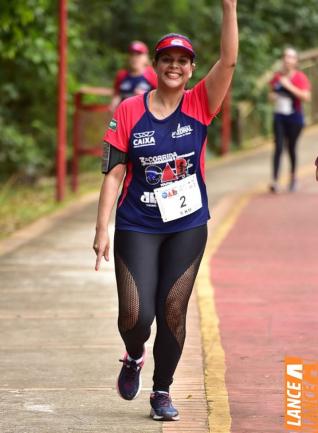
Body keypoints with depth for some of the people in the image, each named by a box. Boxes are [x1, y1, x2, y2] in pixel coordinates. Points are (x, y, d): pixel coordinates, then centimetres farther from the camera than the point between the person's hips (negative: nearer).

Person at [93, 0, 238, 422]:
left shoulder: (199, 105, -2)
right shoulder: (129, 111, -5)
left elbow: (228, 61, -16)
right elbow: (114, 172, -4)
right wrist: (102, 229, -8)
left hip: (187, 226, 1)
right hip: (137, 227, -1)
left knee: (172, 312, 3)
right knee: (135, 315, -9)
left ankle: (162, 392, 21)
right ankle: (134, 358, 26)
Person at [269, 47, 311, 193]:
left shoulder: (300, 77, -8)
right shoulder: (277, 76, 6)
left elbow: (306, 96, -20)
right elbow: (272, 92, 23)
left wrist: (289, 86, -23)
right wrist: (272, 96, -2)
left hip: (294, 117, -3)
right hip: (279, 116, 3)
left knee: (291, 148, 7)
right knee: (278, 147, -9)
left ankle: (293, 177, 31)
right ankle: (275, 180, -14)